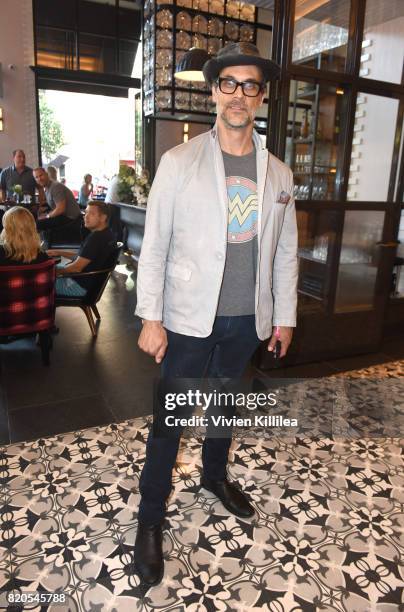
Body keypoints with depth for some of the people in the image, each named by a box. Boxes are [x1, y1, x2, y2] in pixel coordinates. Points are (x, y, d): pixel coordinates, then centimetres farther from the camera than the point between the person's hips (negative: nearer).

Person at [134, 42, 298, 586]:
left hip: (248, 319, 4)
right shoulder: (178, 163, -6)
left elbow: (285, 252, 9)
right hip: (189, 318, -3)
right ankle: (151, 516, 25)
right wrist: (150, 318, -11)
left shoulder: (278, 173, 4)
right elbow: (154, 247, -7)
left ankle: (215, 475, 47)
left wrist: (284, 316, 8)